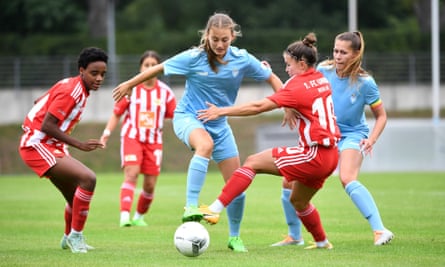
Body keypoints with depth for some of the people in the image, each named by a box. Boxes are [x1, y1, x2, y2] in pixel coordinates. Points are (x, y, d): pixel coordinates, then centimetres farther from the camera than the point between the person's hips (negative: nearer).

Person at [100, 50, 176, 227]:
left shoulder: (165, 92, 2)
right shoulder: (131, 88, -3)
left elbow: (176, 117, 5)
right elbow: (117, 113, 4)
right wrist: (107, 132, -6)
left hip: (154, 141, 3)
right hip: (132, 137, -3)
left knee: (150, 185, 3)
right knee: (131, 173, -22)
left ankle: (139, 216, 26)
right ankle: (124, 215, -29)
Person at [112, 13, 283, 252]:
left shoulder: (242, 60, -11)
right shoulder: (194, 58, -18)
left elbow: (272, 78, 2)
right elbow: (159, 68, -5)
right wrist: (129, 84, 3)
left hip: (219, 124, 4)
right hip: (188, 117, -4)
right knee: (205, 144, -41)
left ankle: (234, 237, 23)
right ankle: (190, 207, -44)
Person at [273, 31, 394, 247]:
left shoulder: (364, 82, -17)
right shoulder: (323, 71, -8)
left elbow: (381, 116, -5)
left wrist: (372, 139, -21)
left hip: (352, 135, -5)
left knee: (347, 180, -33)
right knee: (290, 181, 1)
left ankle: (380, 231, -35)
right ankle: (294, 236, 21)